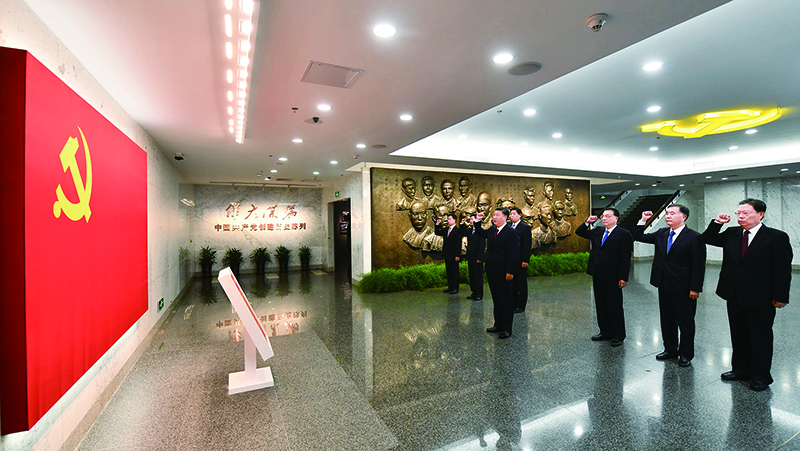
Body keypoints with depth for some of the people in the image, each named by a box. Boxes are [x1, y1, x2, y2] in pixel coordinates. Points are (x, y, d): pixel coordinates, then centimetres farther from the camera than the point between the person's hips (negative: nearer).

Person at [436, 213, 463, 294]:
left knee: (455, 271, 2)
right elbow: (437, 233, 20)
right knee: (448, 271, 13)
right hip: (447, 254, 8)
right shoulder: (445, 229, 11)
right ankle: (450, 286, 22)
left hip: (453, 255, -7)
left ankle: (455, 288, 10)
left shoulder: (457, 230, -12)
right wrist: (438, 224, 6)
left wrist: (457, 255, -18)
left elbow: (459, 244, -14)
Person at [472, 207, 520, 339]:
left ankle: (507, 329, 16)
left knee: (506, 300, 5)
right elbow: (480, 233, 28)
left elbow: (514, 254, -17)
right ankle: (498, 324, 31)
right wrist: (477, 222, 11)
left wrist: (510, 272, -19)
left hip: (503, 274, -8)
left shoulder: (511, 233, -14)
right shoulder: (492, 230, 9)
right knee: (496, 299, 18)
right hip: (492, 272, 8)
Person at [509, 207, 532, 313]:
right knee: (512, 283, 14)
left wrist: (525, 260, -16)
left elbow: (527, 245, -12)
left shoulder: (525, 227, -8)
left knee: (521, 284, 5)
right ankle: (513, 303, 25)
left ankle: (520, 306, 14)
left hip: (520, 261, -6)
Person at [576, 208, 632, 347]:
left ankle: (618, 335, 18)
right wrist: (588, 222, 6)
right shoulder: (597, 231, 11)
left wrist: (623, 277, -14)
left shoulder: (623, 234, -6)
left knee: (615, 306, 4)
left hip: (612, 277, -6)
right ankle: (605, 332, 27)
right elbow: (579, 232, 22)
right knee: (601, 305, 14)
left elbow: (626, 258, -9)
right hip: (597, 275, 6)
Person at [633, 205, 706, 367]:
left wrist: (695, 288, -14)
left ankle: (686, 354, 24)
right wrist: (643, 221, -1)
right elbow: (638, 237, 11)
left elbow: (699, 265, -11)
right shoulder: (661, 234, 7)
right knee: (667, 320, 16)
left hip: (683, 288, -6)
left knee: (685, 322, 9)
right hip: (664, 286, 6)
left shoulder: (694, 237, -10)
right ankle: (670, 349, 30)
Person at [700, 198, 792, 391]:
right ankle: (740, 369, 30)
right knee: (738, 335, 16)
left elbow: (783, 270, -9)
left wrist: (781, 296, -12)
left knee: (760, 337, 8)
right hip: (734, 296, 5)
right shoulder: (731, 234, 5)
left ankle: (761, 376, 23)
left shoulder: (777, 237, -8)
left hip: (760, 298, -5)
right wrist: (717, 223, 0)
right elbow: (706, 239, 15)